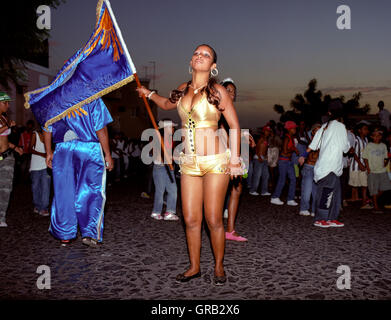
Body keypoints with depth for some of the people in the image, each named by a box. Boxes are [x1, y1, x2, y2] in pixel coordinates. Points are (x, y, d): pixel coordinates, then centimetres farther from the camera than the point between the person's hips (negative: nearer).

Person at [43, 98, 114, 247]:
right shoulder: (93, 100, -1)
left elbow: (47, 128, 12)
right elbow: (100, 129, -7)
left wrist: (49, 152, 19)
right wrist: (107, 154, -3)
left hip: (62, 150, 4)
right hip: (90, 148, -4)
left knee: (64, 192, 9)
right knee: (92, 191, 3)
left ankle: (65, 236, 15)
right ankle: (89, 233, -2)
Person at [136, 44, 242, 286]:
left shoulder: (218, 91, -3)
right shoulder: (183, 90, 10)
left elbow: (235, 127, -1)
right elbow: (168, 104, 34)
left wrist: (235, 160, -5)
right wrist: (149, 93, 29)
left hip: (215, 162, -4)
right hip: (189, 162, 4)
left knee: (214, 220, 0)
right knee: (191, 219, 6)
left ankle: (219, 267, 19)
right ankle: (194, 267, 23)